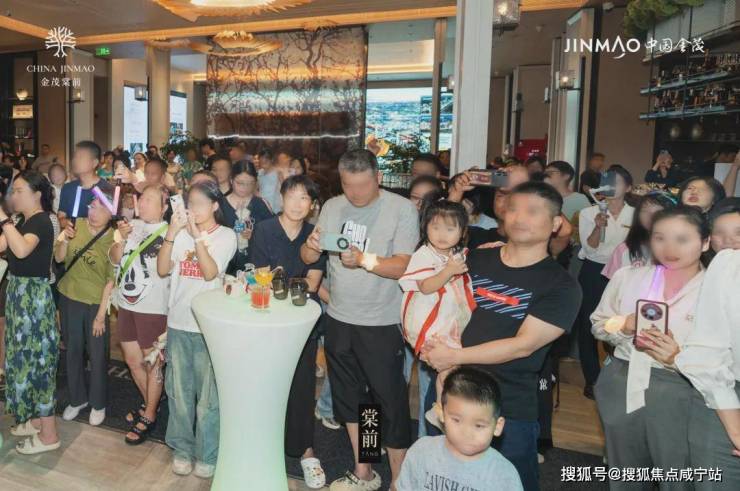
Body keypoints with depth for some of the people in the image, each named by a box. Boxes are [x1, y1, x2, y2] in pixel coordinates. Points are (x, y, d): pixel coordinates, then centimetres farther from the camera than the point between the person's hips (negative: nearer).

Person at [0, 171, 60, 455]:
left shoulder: (41, 221, -17)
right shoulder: (23, 221, 12)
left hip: (33, 295, -10)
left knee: (36, 359, -3)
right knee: (25, 357, 17)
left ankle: (49, 435, 7)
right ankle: (35, 418, 32)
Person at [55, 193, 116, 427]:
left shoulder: (113, 239, -14)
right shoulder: (77, 225, -5)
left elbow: (111, 280, -13)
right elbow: (59, 258, 3)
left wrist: (101, 314, -12)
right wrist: (65, 240, -17)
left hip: (96, 304, -3)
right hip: (69, 298, 3)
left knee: (97, 356, 6)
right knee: (73, 351, 16)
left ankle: (98, 404, 27)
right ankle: (77, 399, 36)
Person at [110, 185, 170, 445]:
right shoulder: (132, 225, 3)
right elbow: (115, 258, 1)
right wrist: (122, 238, -12)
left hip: (153, 307, -6)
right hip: (127, 304, 7)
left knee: (152, 363, 7)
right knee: (132, 361, 19)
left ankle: (149, 416, 24)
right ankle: (150, 403, 41)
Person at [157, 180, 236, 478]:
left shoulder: (225, 236, -4)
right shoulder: (181, 233, 4)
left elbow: (210, 273, -16)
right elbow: (162, 270, -3)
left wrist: (198, 237, -20)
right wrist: (171, 233, -12)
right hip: (178, 322, 4)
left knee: (208, 393, 5)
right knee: (179, 391, 14)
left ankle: (208, 454, 20)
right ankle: (182, 448, 31)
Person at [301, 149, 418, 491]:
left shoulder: (402, 209, -12)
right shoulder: (332, 207, 3)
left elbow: (404, 267, -19)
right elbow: (308, 258, 5)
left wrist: (364, 260, -33)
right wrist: (311, 247, -17)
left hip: (381, 324, -5)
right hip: (339, 318, 6)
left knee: (390, 402, 3)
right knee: (348, 396, 17)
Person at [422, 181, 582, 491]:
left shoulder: (561, 286, -9)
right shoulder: (475, 260, 4)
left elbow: (523, 345, -17)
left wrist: (455, 356, -18)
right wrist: (432, 342, -10)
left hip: (511, 412, -4)